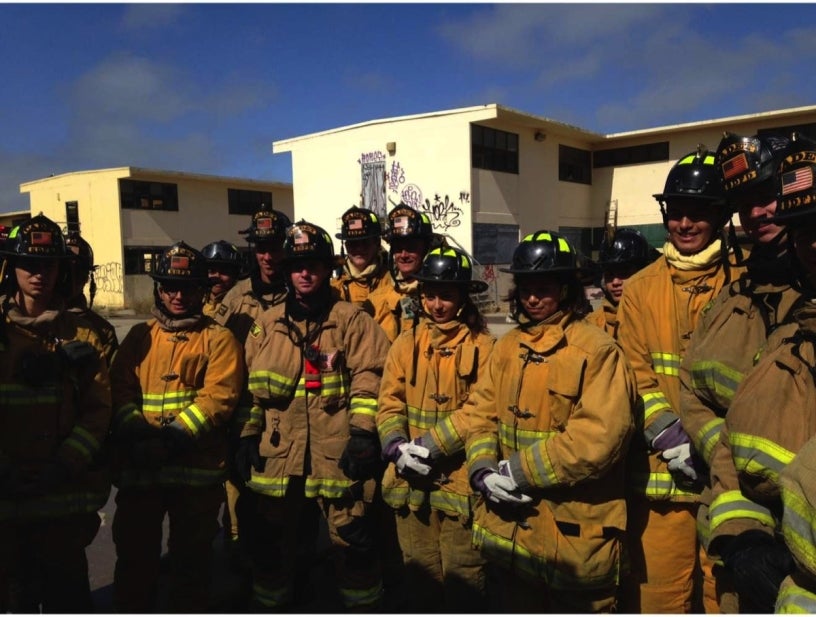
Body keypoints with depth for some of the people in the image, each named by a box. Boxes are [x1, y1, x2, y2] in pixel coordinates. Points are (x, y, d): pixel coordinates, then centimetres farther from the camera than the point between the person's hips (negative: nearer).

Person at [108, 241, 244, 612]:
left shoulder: (218, 339, 0)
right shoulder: (140, 337, 12)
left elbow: (218, 396, -11)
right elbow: (120, 388, 3)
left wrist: (177, 436, -21)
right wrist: (136, 434, -13)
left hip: (197, 466, -3)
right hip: (139, 466, 3)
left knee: (191, 560, 11)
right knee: (134, 557, 15)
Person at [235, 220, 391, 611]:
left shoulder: (352, 321, -1)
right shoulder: (266, 325, 10)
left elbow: (368, 380, -7)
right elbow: (252, 386, 13)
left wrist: (363, 433, -14)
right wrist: (248, 435, 8)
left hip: (336, 451, -3)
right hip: (277, 451, 4)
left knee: (353, 541, 5)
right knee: (270, 542, 17)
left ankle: (363, 605, 27)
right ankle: (269, 604, 37)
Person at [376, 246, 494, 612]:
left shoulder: (482, 346, -4)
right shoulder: (406, 344, 6)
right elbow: (389, 402, 2)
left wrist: (432, 445, -17)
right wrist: (397, 447, -14)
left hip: (459, 478, -3)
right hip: (411, 479, 3)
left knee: (463, 576, 8)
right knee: (419, 573, 17)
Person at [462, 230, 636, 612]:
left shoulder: (598, 350, -13)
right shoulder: (506, 347, 7)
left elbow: (599, 437, -23)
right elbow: (479, 412, 5)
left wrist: (519, 472, -20)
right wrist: (483, 470, -13)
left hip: (574, 535, -5)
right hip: (507, 530, 6)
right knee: (512, 606, 23)